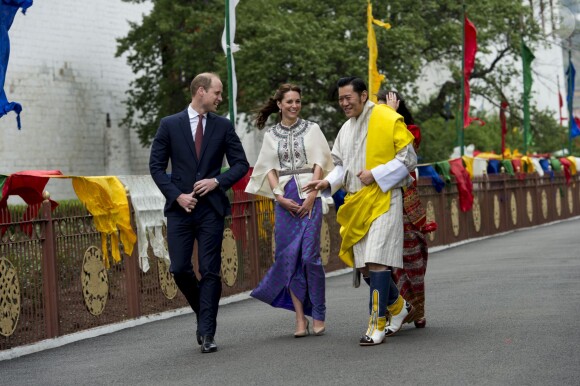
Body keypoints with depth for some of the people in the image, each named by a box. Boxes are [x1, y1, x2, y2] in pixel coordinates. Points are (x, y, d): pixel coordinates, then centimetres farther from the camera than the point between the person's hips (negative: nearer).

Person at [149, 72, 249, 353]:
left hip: (211, 207, 0)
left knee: (210, 271, -3)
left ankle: (207, 333, 0)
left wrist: (217, 181, -9)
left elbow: (241, 163, 8)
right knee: (179, 269, -3)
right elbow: (156, 165, 3)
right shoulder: (170, 125, 3)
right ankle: (204, 314, 22)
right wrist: (176, 195, -9)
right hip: (180, 207, 0)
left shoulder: (223, 126, 6)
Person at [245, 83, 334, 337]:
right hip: (285, 200, 2)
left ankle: (318, 314, 3)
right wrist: (280, 197, -6)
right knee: (289, 257, -2)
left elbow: (319, 164, 2)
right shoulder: (271, 135, 12)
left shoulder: (311, 129, 8)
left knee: (310, 255, -8)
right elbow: (270, 169, 8)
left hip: (309, 197, -2)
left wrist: (311, 197, -8)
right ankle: (300, 318, 2)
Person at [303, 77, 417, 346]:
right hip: (356, 203, 7)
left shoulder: (388, 119, -7)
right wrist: (328, 182, 2)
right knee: (364, 265, 9)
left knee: (377, 261, -14)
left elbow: (408, 159, -7)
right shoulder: (346, 129, 15)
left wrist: (375, 175, -15)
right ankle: (398, 307, 30)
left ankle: (377, 325, -10)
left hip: (382, 200, -7)